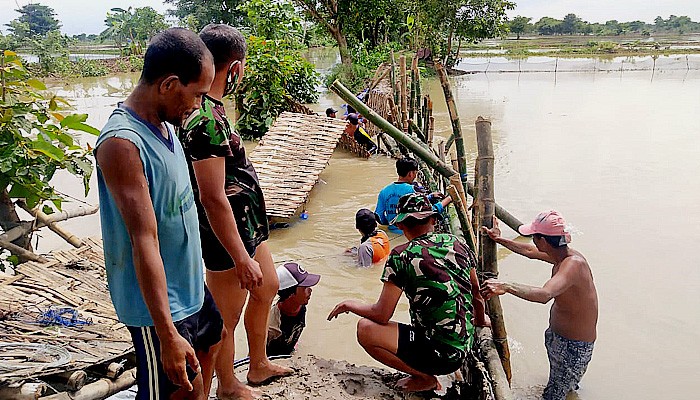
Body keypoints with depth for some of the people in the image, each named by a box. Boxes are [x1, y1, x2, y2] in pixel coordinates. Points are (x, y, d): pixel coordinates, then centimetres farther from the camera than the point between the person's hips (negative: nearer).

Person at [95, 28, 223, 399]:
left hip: (189, 284, 9)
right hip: (157, 302, -9)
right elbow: (144, 241, -30)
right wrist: (167, 334, -28)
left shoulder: (161, 125, 3)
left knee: (209, 344, 27)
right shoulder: (122, 142, -26)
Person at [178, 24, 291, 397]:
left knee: (267, 288, 26)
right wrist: (241, 258, -25)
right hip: (228, 236, -11)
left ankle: (259, 366, 45)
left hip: (248, 225, 11)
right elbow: (213, 199, -29)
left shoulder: (206, 107, 5)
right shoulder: (205, 119, -27)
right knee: (226, 318, 10)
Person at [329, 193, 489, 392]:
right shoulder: (458, 244, 0)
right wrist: (481, 320, 34)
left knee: (365, 329, -8)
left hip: (439, 355, -8)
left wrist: (350, 305, 6)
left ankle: (425, 378, 1)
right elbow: (476, 294, 13)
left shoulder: (402, 256, -16)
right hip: (465, 347, 8)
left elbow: (381, 315, -13)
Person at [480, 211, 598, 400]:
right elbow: (530, 251, 13)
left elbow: (544, 294, -53)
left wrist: (506, 286, -60)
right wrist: (498, 239, 17)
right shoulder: (561, 255, -6)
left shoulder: (574, 264, -35)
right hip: (556, 334, 10)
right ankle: (570, 384, 65)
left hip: (574, 347, -10)